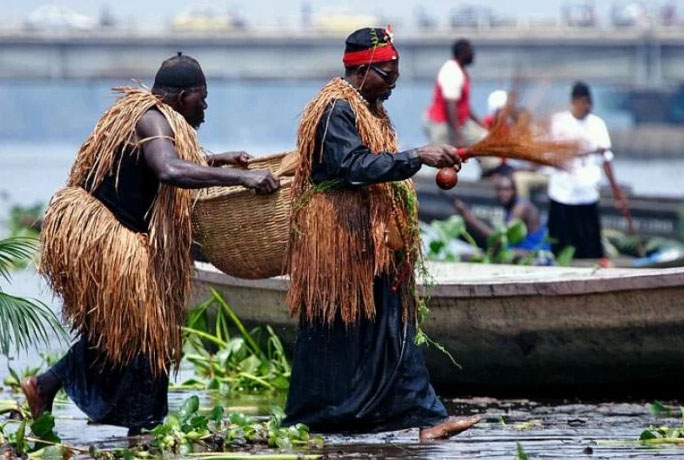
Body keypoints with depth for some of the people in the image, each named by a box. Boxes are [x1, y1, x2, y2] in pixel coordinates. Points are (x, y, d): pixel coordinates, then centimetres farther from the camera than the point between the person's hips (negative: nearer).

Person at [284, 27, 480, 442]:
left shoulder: (371, 110, 16)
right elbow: (354, 167, -26)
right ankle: (312, 420, 6)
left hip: (373, 246, 9)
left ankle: (427, 416, -1)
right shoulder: (336, 110, -14)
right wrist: (418, 158, -29)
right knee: (337, 331, -3)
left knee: (395, 329, 4)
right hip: (338, 245, -9)